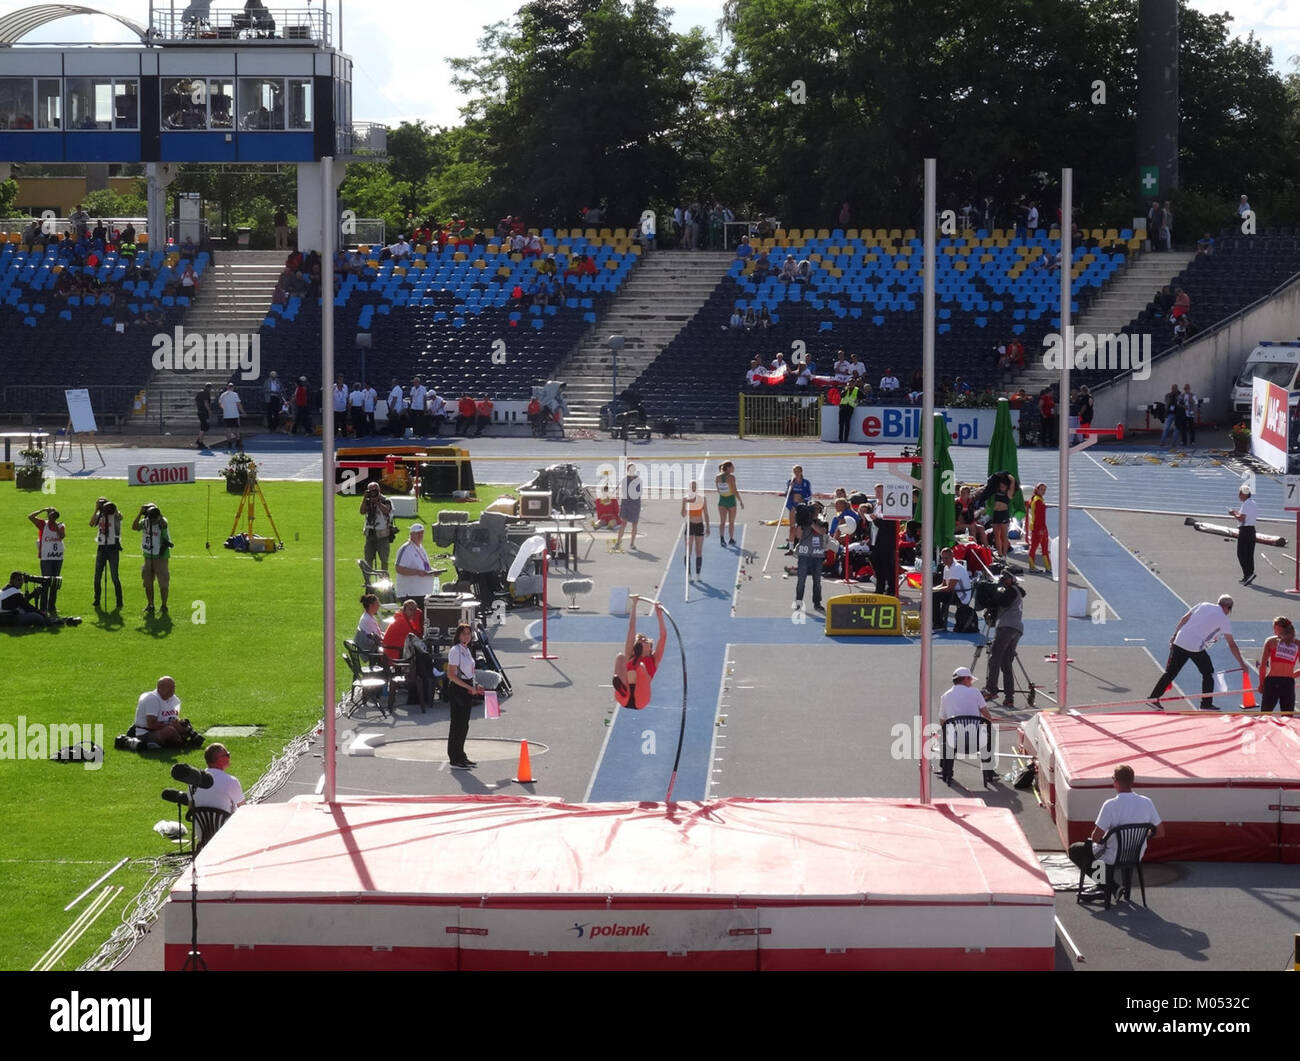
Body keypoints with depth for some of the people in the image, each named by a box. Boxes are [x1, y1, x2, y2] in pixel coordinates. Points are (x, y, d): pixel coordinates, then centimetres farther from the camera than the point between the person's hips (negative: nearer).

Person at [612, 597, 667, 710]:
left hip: (640, 701, -1)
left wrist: (659, 615, 14)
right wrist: (634, 606, 27)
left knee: (640, 666, -26)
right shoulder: (629, 657, 29)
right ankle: (618, 679, -49)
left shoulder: (653, 660, 27)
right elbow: (631, 629, 28)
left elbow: (663, 635, 20)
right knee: (620, 657, -16)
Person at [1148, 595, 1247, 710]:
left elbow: (1184, 619, 13)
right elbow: (1231, 644, 5)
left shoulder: (1204, 605, 16)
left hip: (1180, 641, 5)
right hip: (1196, 647, -5)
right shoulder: (1224, 619, 3)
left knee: (1171, 672, 11)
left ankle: (1154, 698, 10)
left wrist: (1175, 635, 18)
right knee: (1208, 673, 13)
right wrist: (1241, 663, 10)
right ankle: (1206, 704, 13)